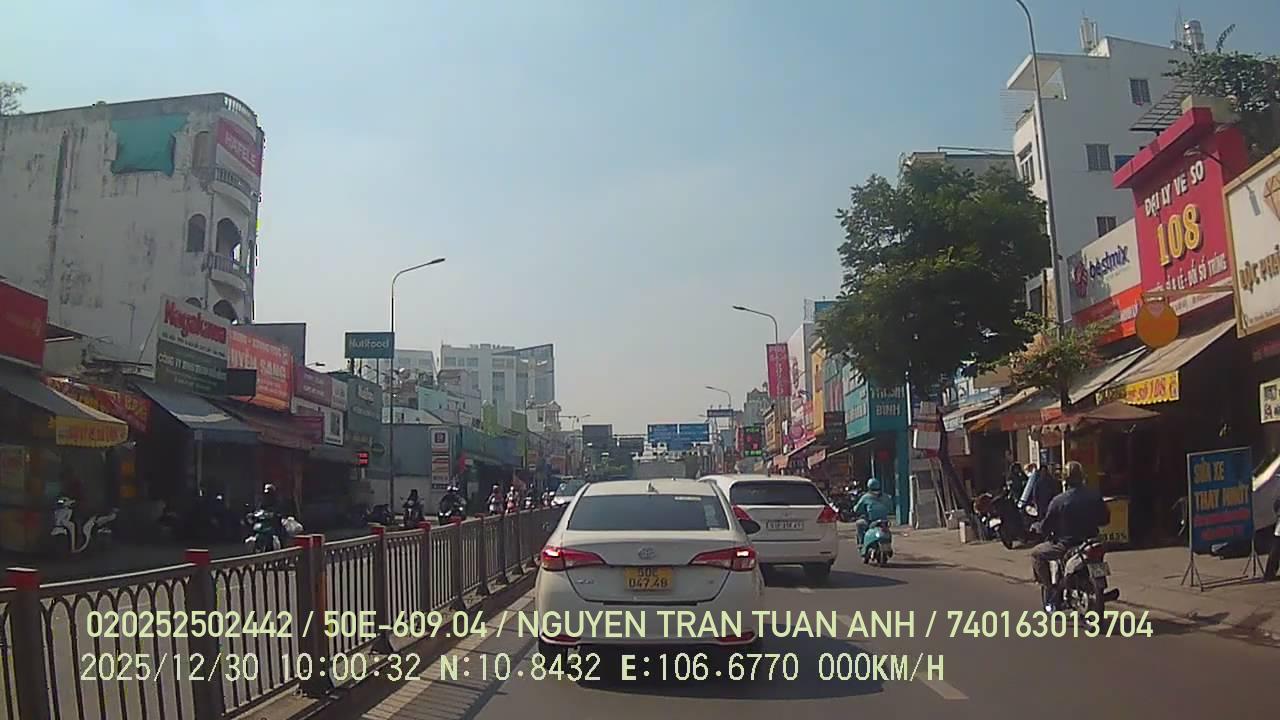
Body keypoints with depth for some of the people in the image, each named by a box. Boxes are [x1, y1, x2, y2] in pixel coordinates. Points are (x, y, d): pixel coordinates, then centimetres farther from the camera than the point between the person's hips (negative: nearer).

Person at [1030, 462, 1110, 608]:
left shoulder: (1059, 501, -15)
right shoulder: (1095, 496, -3)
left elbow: (1045, 527, -9)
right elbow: (1105, 519, 9)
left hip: (1066, 546, -5)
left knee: (1036, 553, 13)